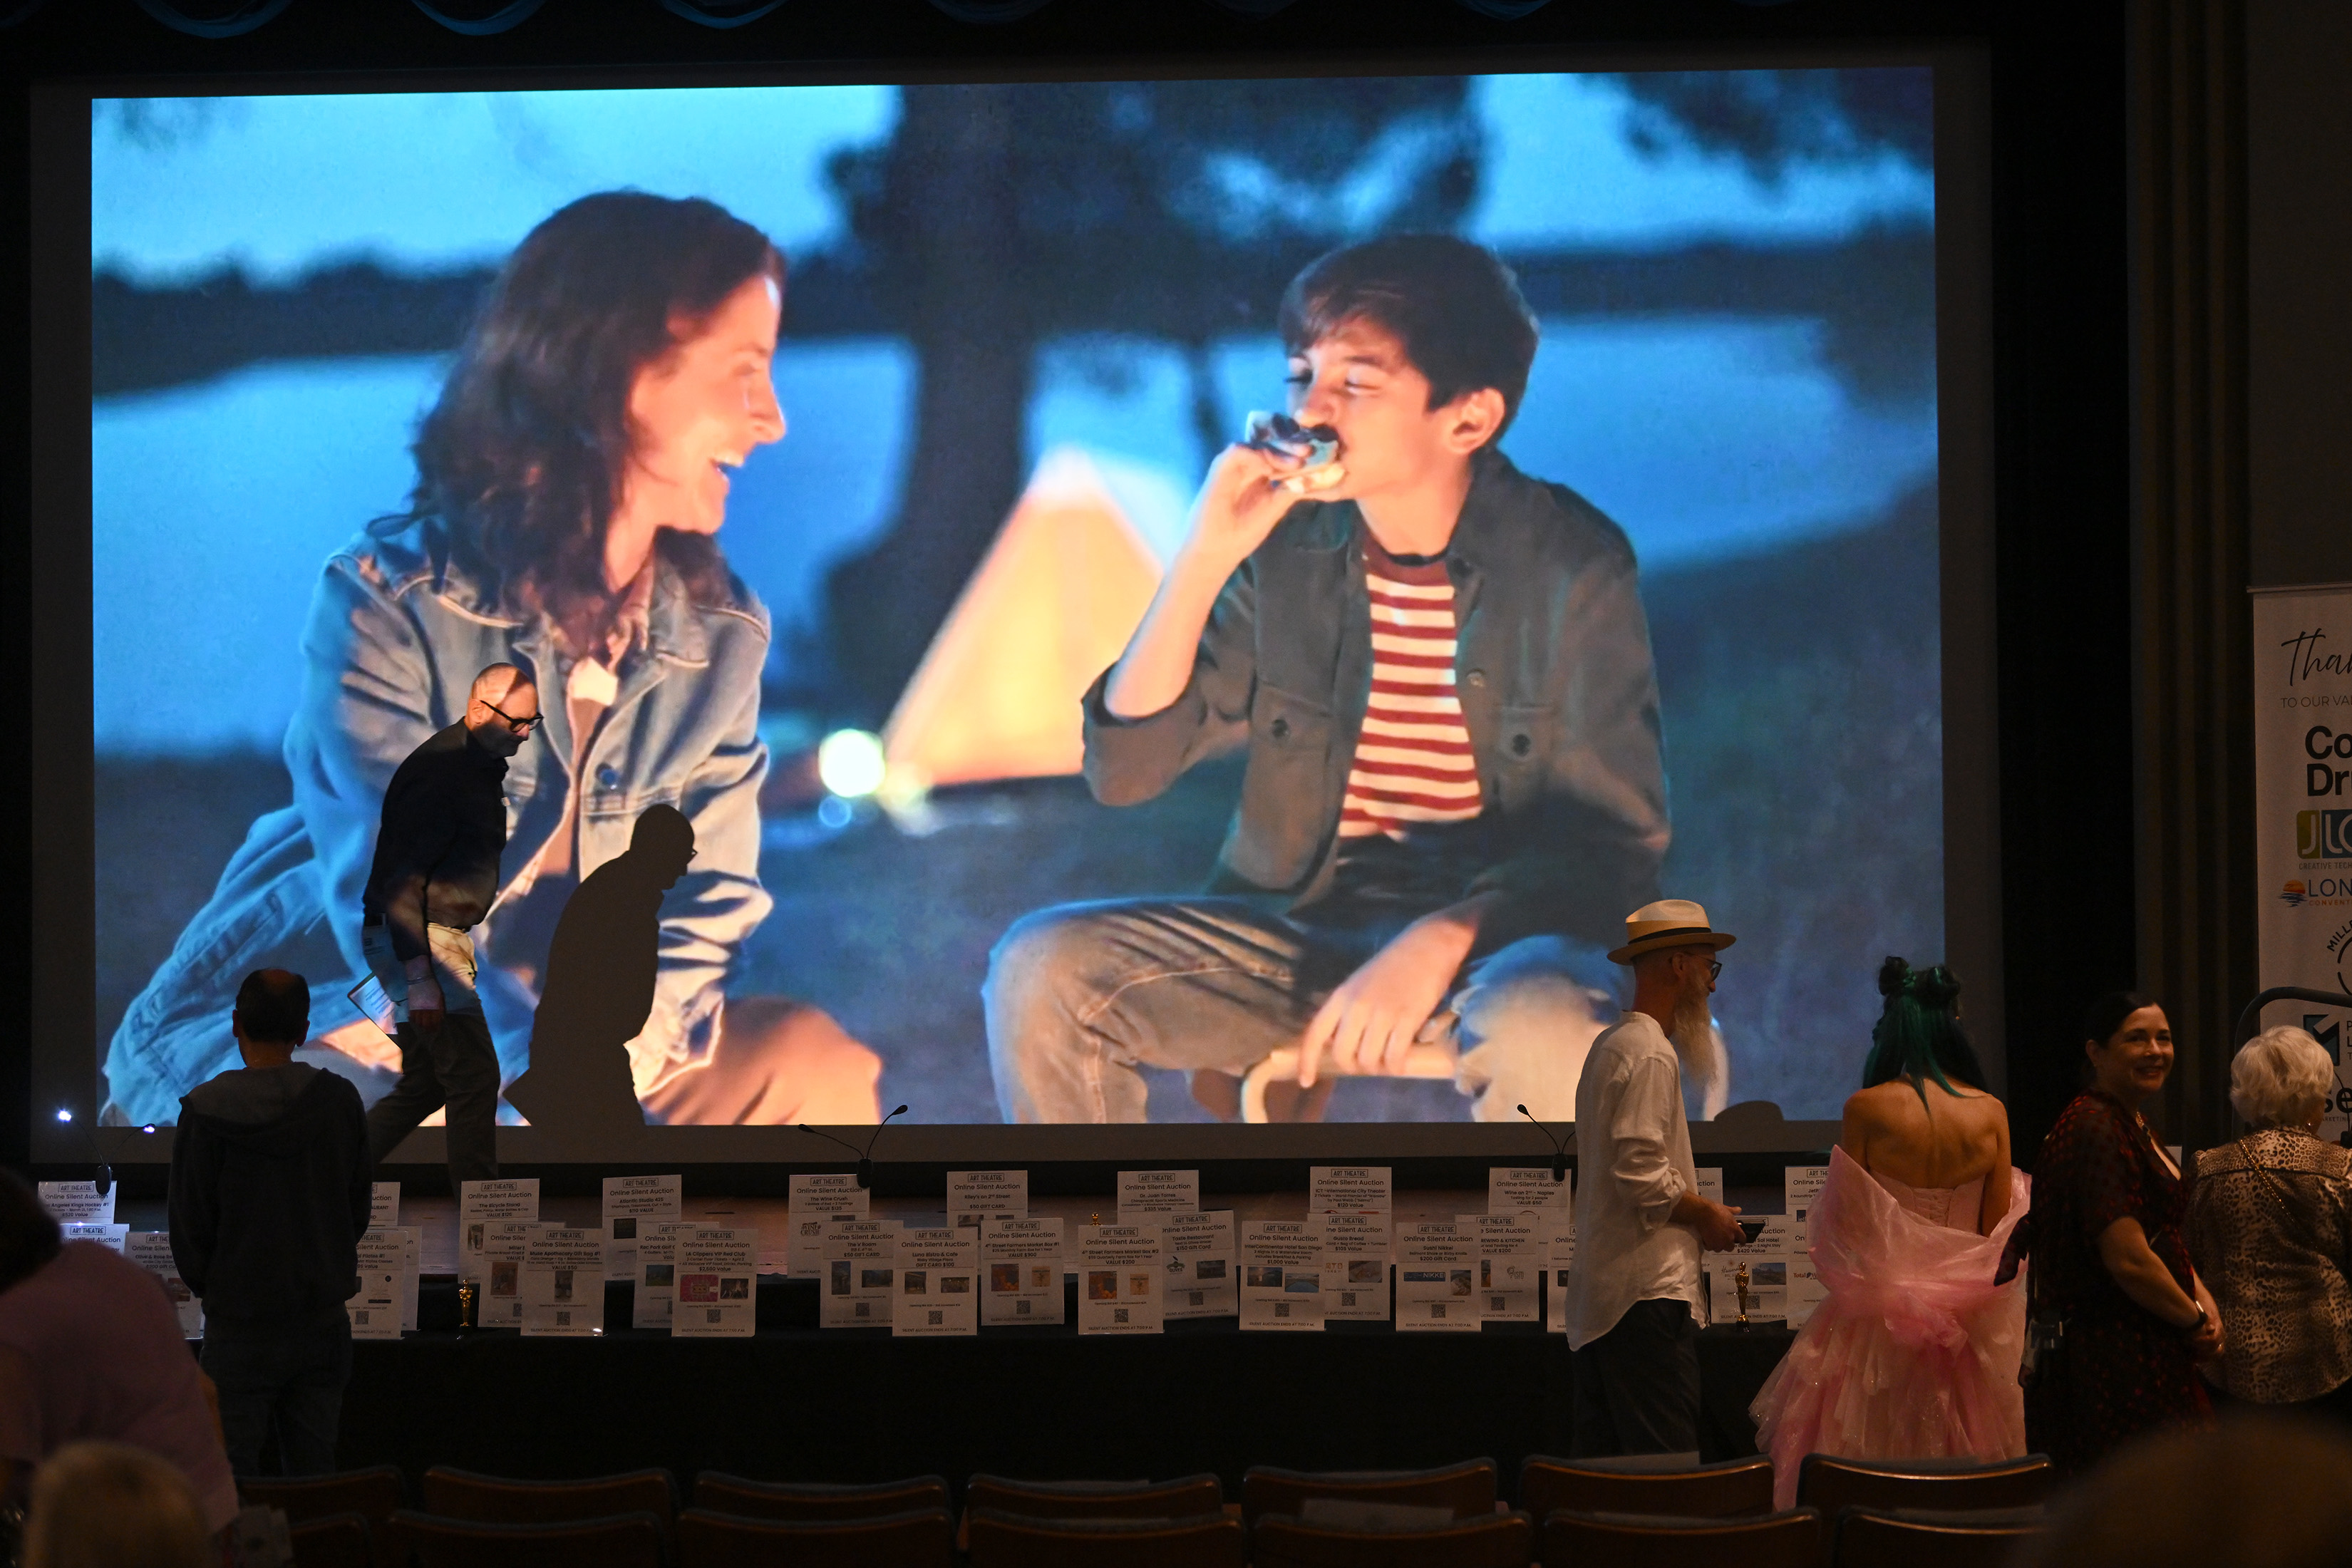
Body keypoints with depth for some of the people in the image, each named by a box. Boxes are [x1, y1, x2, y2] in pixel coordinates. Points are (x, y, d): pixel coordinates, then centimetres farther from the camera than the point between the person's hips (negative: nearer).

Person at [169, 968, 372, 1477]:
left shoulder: (206, 1110, -13)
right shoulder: (340, 1100, -4)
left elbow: (189, 1224, -6)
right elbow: (359, 1205, 6)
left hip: (240, 1325, -3)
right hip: (322, 1318, 3)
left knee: (231, 1474, 4)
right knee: (314, 1468, 10)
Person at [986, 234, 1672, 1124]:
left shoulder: (1569, 569, -9)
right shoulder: (1286, 546, 0)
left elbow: (1615, 839, -8)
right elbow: (1124, 769, -2)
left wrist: (1438, 943, -23)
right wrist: (1201, 563, -14)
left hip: (1496, 936, -3)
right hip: (1301, 931, 4)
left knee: (1547, 1031, -39)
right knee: (1043, 969, -20)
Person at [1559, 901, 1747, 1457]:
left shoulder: (1610, 1045, 19)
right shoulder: (1650, 1055, -13)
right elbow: (1640, 1174, -21)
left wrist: (1697, 1212, 16)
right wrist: (1706, 1215, -7)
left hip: (1598, 1295, 10)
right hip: (1649, 1291, -10)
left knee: (1601, 1465, 10)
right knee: (1668, 1469, -11)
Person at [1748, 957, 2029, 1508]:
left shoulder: (1866, 1109, -9)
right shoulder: (1991, 1113, -1)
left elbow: (1843, 1230, -7)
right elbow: (2000, 1231, 2)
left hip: (1880, 1321, -3)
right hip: (1968, 1332, 3)